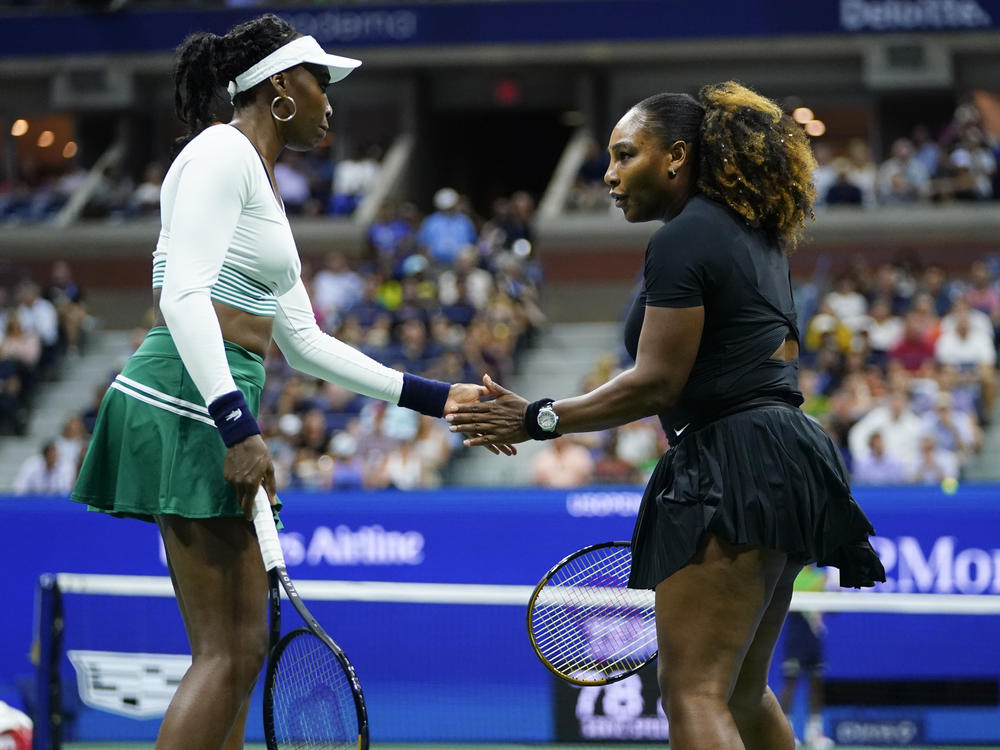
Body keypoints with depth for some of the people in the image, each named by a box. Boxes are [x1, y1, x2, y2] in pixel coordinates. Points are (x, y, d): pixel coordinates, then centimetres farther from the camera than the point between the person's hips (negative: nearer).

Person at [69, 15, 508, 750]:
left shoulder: (262, 187, 24)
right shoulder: (222, 153, -7)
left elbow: (305, 343, 27)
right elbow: (185, 297, -19)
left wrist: (434, 397, 26)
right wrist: (237, 427, -26)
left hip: (217, 408, 10)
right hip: (186, 405, -10)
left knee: (242, 651, 8)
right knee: (227, 654, -12)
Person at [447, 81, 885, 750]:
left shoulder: (682, 240, -11)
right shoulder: (755, 237, 18)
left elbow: (655, 385, -16)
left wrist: (537, 420, -12)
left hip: (729, 466, -11)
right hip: (784, 460, 11)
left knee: (693, 693, -15)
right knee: (743, 691, 20)